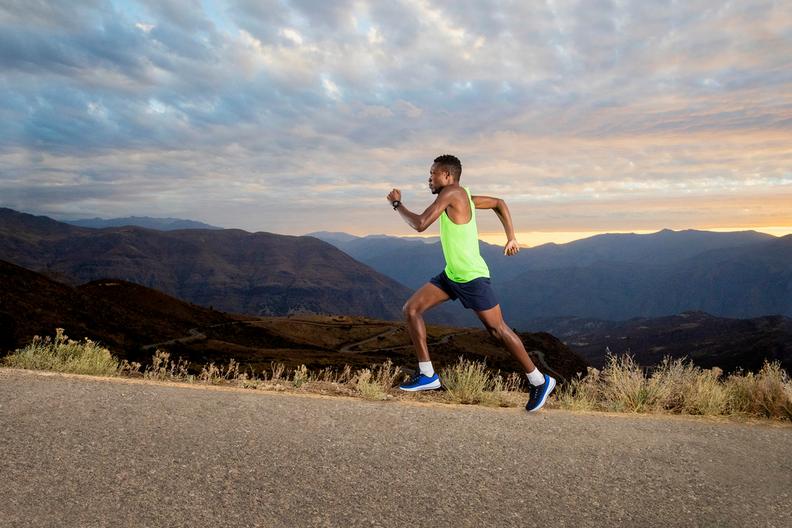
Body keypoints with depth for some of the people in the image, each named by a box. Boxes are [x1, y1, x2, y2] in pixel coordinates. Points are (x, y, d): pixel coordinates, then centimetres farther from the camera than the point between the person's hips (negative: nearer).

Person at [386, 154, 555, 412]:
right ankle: (428, 375, 8)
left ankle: (540, 381, 15)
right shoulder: (462, 196, 10)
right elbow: (499, 203, 20)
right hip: (451, 275, 10)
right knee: (411, 310, 3)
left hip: (472, 277, -10)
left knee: (498, 329, -1)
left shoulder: (451, 193, -17)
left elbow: (420, 224, -22)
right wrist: (511, 237, 17)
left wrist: (397, 204, -6)